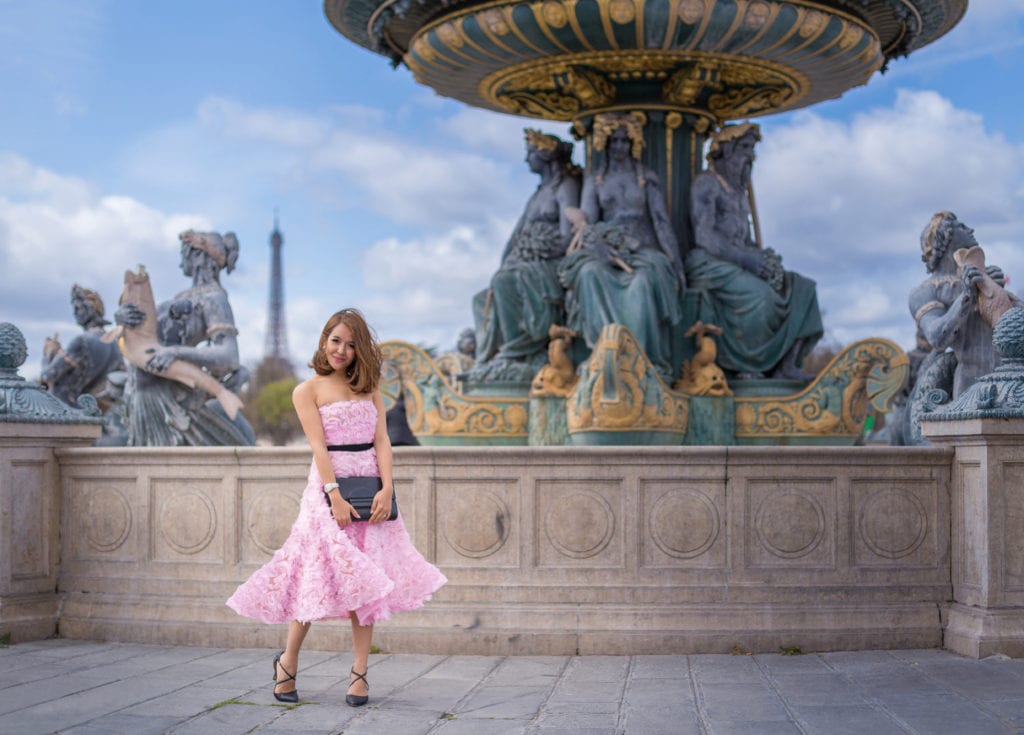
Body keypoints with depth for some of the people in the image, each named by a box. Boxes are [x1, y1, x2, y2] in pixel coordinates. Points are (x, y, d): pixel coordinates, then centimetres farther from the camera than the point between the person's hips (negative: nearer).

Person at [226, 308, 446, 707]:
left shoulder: (369, 388, 14)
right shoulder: (308, 390, 3)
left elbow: (382, 441, 5)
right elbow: (319, 446, -7)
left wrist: (386, 488, -9)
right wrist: (335, 496, -17)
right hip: (328, 486, -4)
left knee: (364, 579, 1)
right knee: (319, 573, -6)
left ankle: (359, 672, 4)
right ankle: (288, 662, 13)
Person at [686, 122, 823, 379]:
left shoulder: (739, 192, 24)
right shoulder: (706, 183, -4)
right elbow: (704, 237, -16)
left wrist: (764, 257, -3)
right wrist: (747, 259, -23)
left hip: (737, 267, 9)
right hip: (708, 264, -9)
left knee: (802, 289, -8)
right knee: (759, 294, -36)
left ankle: (787, 365, -22)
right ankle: (744, 364, -23)